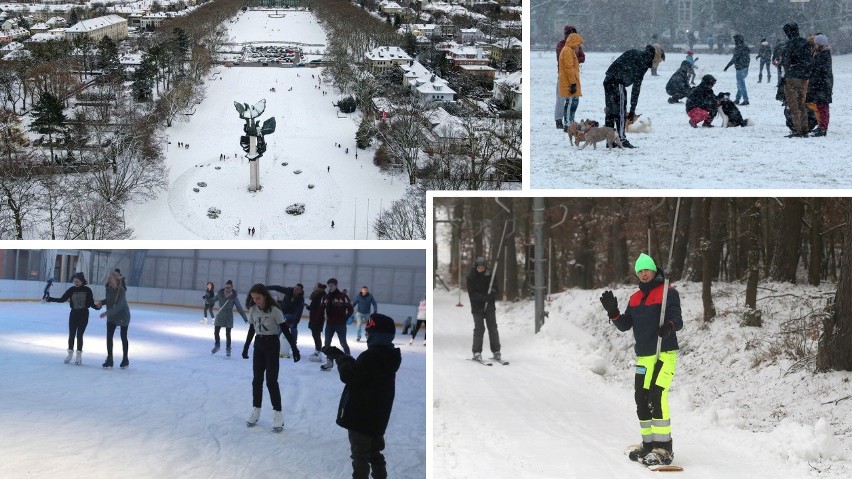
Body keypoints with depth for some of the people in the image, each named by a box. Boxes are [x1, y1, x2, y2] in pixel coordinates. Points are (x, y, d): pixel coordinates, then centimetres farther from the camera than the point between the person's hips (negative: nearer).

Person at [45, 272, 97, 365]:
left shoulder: (87, 290, -8)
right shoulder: (71, 290, -3)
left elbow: (91, 303, -6)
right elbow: (62, 299, -2)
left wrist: (97, 307, -26)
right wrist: (50, 299, -10)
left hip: (83, 315, -2)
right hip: (73, 314, 2)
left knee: (79, 335, 0)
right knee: (71, 334, 7)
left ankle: (79, 355, 12)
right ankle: (70, 353, 22)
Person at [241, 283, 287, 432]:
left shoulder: (274, 310, -18)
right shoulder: (253, 310, -1)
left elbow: (285, 329, -15)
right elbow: (252, 329, 11)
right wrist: (246, 347, 16)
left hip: (272, 344, -5)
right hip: (258, 344, 5)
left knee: (271, 381, -6)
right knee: (257, 379, 9)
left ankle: (277, 415, 0)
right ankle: (255, 411, 20)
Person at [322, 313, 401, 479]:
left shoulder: (371, 356, -24)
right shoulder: (387, 355, 7)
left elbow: (350, 375, -24)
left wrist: (340, 357, -11)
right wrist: (339, 355, 8)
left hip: (362, 415, -9)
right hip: (377, 415, 9)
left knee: (360, 454, 1)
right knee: (374, 451, 22)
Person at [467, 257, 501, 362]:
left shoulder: (489, 274, 1)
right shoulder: (471, 276, -6)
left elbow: (494, 287, 6)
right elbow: (472, 293, -11)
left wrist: (493, 292, -19)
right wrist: (483, 298, -26)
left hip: (489, 306, 2)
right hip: (477, 307, -2)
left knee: (493, 328, 1)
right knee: (479, 329, -5)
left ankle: (496, 351, 9)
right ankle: (477, 352, 2)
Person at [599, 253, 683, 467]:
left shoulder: (668, 292, -3)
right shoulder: (635, 298, 16)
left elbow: (677, 319, -12)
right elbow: (625, 326, 14)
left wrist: (669, 327, -34)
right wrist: (613, 312, -3)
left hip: (664, 354, -7)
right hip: (643, 356, 7)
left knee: (656, 398, -17)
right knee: (642, 401, 8)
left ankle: (664, 449, -13)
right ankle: (649, 444, 19)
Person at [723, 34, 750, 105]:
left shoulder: (738, 48, -16)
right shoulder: (745, 47, 13)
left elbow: (734, 58, -19)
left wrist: (727, 66, -15)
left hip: (740, 68, -10)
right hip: (745, 67, 10)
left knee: (741, 84, -6)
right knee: (740, 84, 18)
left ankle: (746, 100, -9)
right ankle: (737, 99, 26)